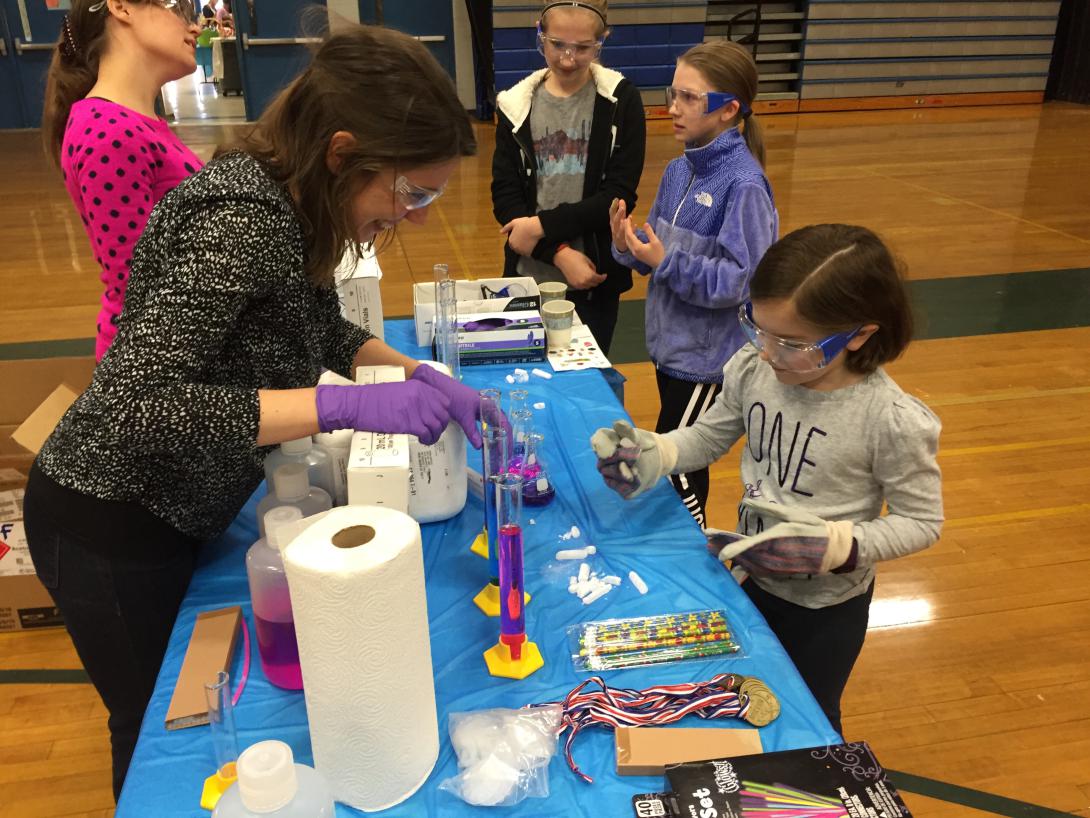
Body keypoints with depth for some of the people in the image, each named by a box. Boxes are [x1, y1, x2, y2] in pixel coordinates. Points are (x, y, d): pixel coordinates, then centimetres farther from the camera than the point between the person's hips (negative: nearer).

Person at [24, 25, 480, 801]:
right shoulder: (241, 220, -32)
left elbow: (322, 327, 10)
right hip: (110, 525, -7)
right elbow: (133, 406, -38)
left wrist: (416, 374, -6)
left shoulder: (288, 202, -5)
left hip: (175, 510, 8)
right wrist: (348, 404, -42)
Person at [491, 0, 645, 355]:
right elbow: (504, 197, -3)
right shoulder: (517, 105, 0)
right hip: (531, 275, 1)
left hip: (595, 277, -1)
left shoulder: (621, 99, -4)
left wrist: (543, 226, -16)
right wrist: (558, 253, -16)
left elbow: (619, 197, -9)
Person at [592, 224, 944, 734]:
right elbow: (711, 436, 0)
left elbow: (921, 523, -17)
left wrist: (833, 546, -31)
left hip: (826, 607, -4)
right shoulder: (753, 369, -17)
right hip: (750, 578, 5)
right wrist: (652, 454, -18)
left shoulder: (894, 421, -29)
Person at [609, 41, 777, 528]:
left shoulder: (743, 185, -19)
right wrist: (629, 246, -9)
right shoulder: (678, 171, 5)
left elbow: (738, 281, -22)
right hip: (671, 343, 8)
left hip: (708, 355, -7)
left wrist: (664, 262, -25)